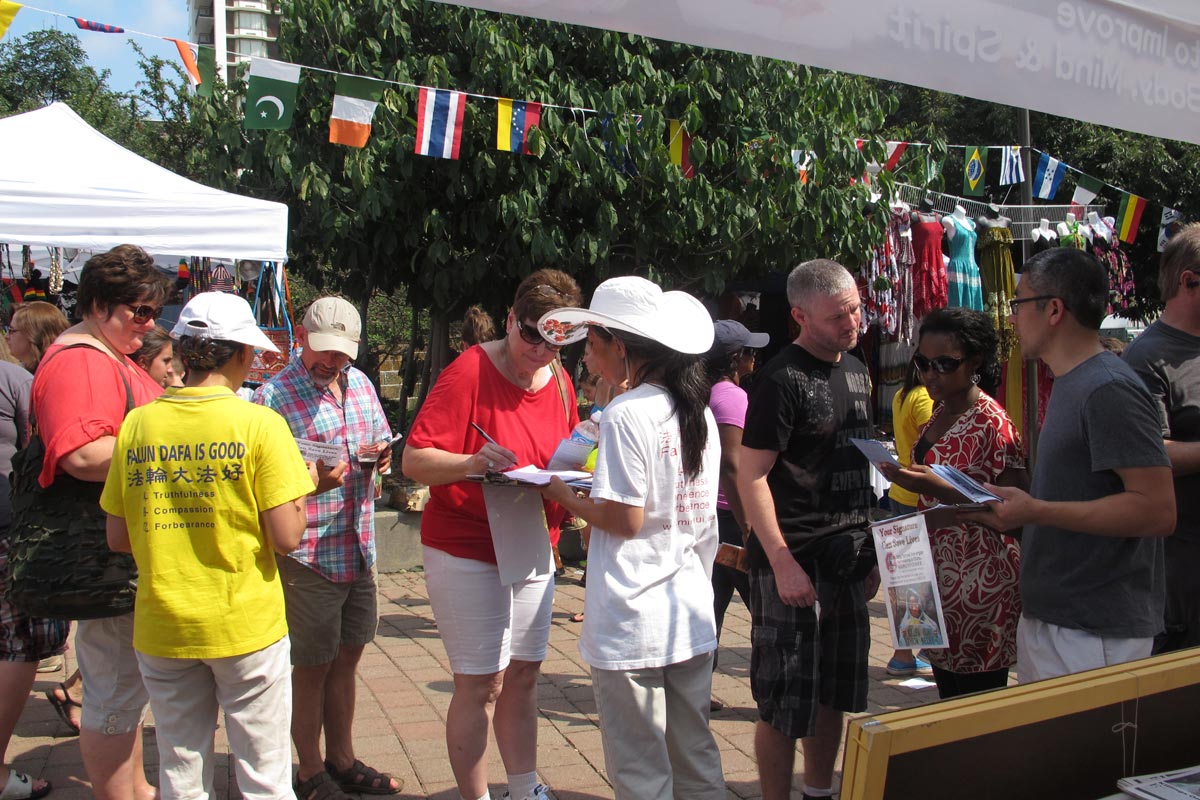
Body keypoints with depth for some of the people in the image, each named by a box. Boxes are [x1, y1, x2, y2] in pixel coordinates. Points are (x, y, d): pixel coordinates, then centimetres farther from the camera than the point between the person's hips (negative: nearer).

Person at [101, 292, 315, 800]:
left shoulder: (136, 424, -1)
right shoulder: (259, 424, -12)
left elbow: (118, 539, 5)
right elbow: (286, 538, -14)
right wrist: (299, 484, 4)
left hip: (160, 627, 4)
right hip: (245, 625, -4)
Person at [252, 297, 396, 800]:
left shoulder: (359, 382, 8)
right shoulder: (273, 397, -13)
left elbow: (381, 441, 20)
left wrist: (380, 457, -3)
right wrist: (311, 482, -30)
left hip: (359, 547, 7)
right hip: (309, 555, -6)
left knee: (347, 658, 18)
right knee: (312, 666, 7)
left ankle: (342, 759, 34)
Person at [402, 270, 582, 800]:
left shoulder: (560, 382, 6)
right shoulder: (469, 371, -15)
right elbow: (414, 461, -17)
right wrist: (473, 463, -34)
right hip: (467, 553, -6)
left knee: (523, 675, 15)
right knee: (480, 685, -1)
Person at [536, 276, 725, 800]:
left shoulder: (626, 414, -16)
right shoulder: (699, 411, 7)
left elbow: (625, 520, -18)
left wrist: (562, 495, -3)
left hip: (633, 624, -8)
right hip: (692, 616, 8)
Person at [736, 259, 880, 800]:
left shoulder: (857, 371, 11)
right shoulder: (782, 379, -14)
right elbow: (751, 476, -17)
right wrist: (783, 563, -22)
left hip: (846, 558, 8)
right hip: (792, 562, -8)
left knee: (833, 693, 18)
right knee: (785, 704, 1)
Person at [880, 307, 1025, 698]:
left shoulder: (992, 423, -16)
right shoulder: (941, 414, 10)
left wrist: (937, 488, -26)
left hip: (979, 581, -8)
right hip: (940, 576, 8)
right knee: (949, 699, 15)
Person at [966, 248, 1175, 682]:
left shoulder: (1109, 389, -18)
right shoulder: (1069, 384, 13)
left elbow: (1157, 510, -23)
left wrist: (1035, 511, -24)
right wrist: (1010, 509, 6)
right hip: (1047, 615, 9)